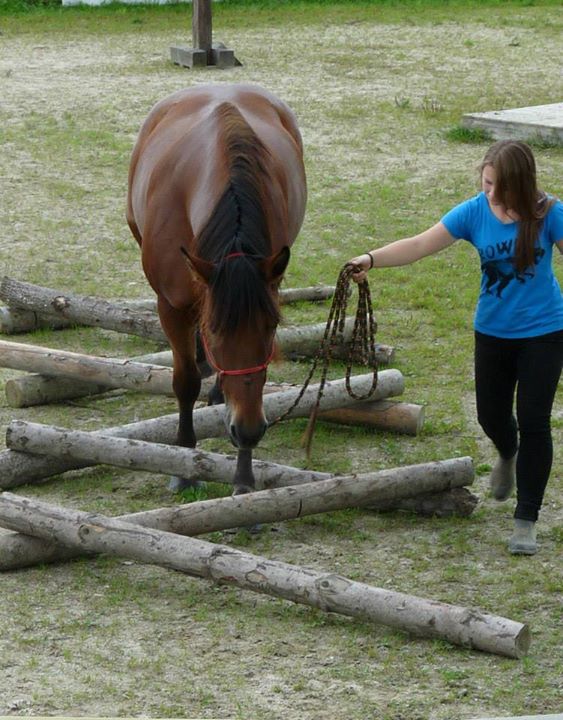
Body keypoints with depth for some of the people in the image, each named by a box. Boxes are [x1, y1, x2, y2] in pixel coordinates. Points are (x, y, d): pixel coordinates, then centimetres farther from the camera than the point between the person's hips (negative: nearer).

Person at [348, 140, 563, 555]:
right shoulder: (475, 212, -13)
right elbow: (421, 245, -16)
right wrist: (372, 260, -30)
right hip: (493, 330, 3)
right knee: (490, 416, 14)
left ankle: (526, 521, 7)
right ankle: (508, 456, 52)